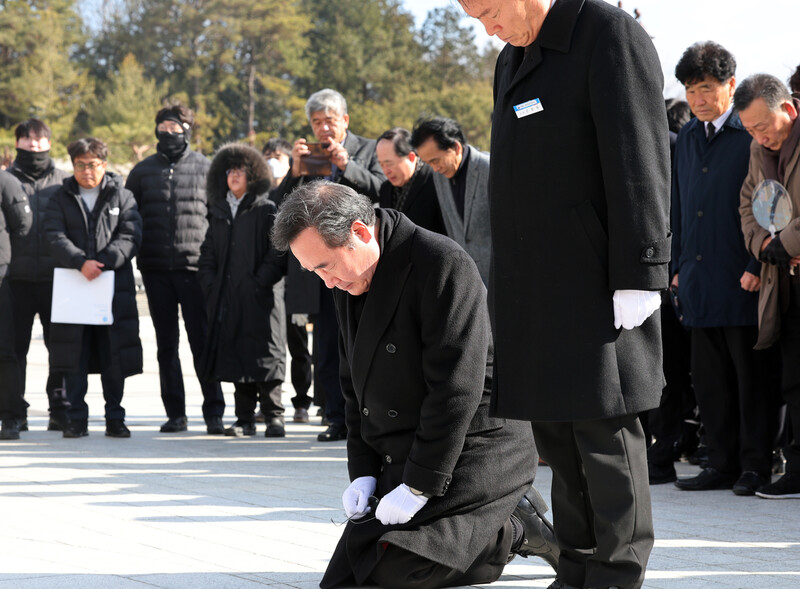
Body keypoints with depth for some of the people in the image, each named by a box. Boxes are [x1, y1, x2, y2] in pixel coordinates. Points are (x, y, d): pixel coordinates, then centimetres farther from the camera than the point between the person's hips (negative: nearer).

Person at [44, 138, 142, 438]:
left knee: (114, 356, 1)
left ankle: (115, 418, 9)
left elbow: (130, 236, -2)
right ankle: (77, 419, 6)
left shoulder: (122, 196, 8)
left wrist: (103, 262, -17)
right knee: (75, 355, 0)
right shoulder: (61, 198, 10)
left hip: (115, 287, 0)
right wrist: (81, 262, -19)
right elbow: (55, 237, -3)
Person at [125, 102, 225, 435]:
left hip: (196, 267, -3)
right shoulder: (143, 171, 10)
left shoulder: (205, 168, 5)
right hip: (156, 269, 3)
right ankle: (175, 413, 12)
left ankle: (214, 411, 0)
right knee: (166, 344, 6)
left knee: (202, 340, -4)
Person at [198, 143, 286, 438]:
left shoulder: (266, 210, 1)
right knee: (234, 355, 4)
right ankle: (245, 418, 9)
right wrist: (210, 285, 5)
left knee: (265, 355, -7)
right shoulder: (218, 212, 17)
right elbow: (208, 253, 19)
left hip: (260, 297, -5)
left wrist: (260, 281, -14)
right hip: (227, 299, 5)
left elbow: (277, 252, -5)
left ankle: (273, 416, -2)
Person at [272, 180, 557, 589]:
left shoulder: (443, 264, -20)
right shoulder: (348, 281, 8)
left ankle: (517, 528, -2)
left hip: (473, 451, -9)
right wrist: (362, 471, 4)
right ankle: (501, 520, 9)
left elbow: (456, 389, -23)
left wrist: (418, 486, -22)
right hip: (398, 457, 9)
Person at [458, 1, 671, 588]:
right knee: (556, 430, 11)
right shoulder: (513, 60, 18)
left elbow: (639, 165, -15)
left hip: (598, 290, -9)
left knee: (604, 428, -5)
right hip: (534, 294, 9)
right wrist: (506, 283, 19)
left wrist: (637, 279, -19)